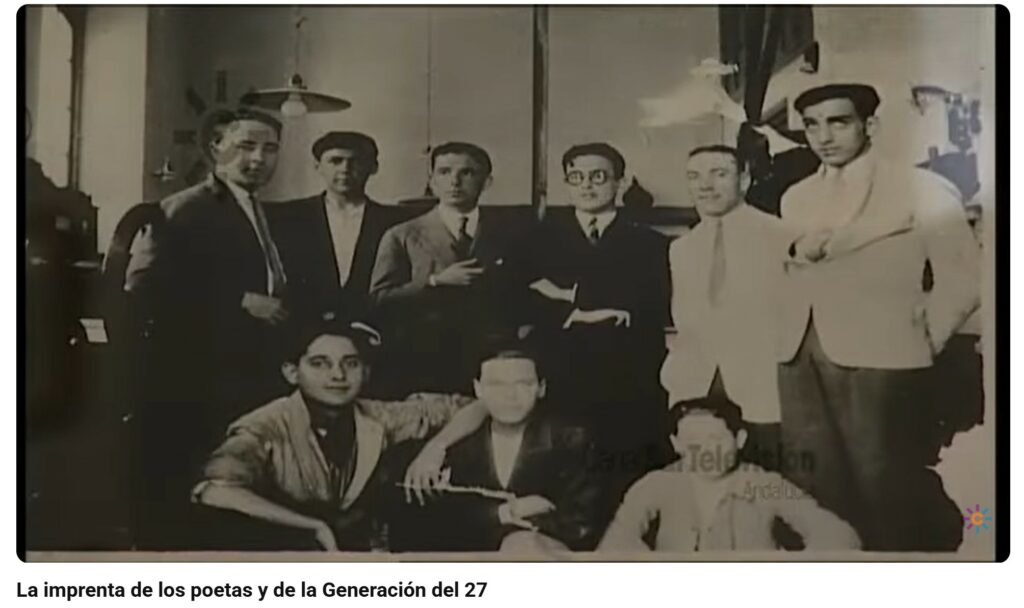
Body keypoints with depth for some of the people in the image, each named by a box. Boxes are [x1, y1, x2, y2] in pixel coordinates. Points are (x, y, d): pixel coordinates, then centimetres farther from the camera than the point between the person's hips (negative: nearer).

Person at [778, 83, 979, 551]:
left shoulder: (919, 189, 0)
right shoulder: (795, 199, 17)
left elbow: (963, 279, -3)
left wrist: (926, 339, 3)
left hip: (878, 360, -5)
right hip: (800, 361, 5)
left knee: (884, 490, 1)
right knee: (814, 488, 8)